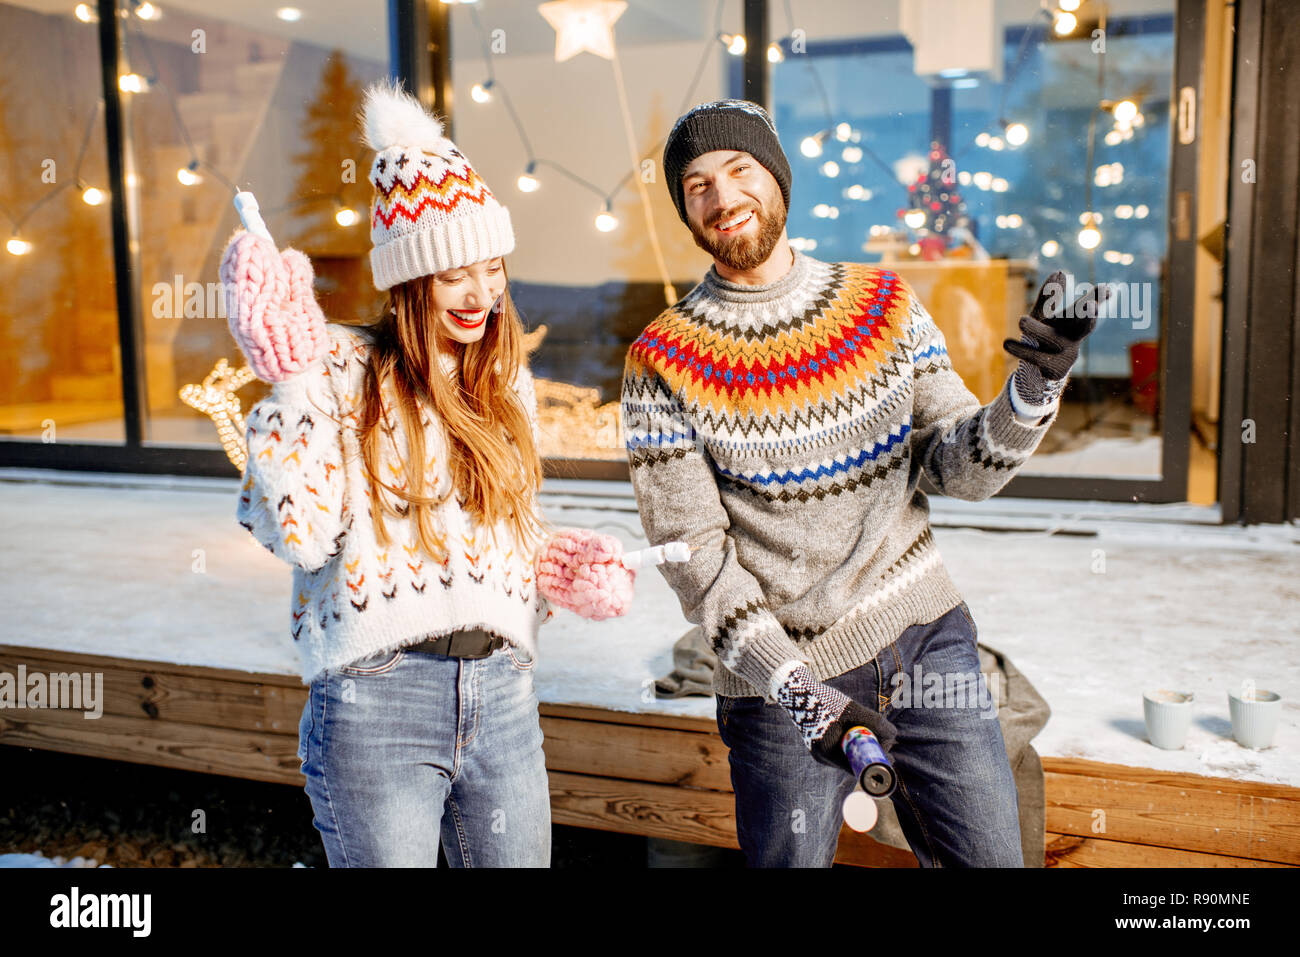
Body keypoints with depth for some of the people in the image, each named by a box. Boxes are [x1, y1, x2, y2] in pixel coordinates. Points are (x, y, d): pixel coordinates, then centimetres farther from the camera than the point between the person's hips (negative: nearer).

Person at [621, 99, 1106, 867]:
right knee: (792, 856, 8)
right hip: (778, 667, -2)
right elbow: (692, 551, -9)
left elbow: (960, 465, 0)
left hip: (924, 631, 3)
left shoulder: (887, 307, 2)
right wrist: (796, 687, -17)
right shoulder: (665, 365, -7)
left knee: (990, 853, 8)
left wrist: (1036, 390, -20)